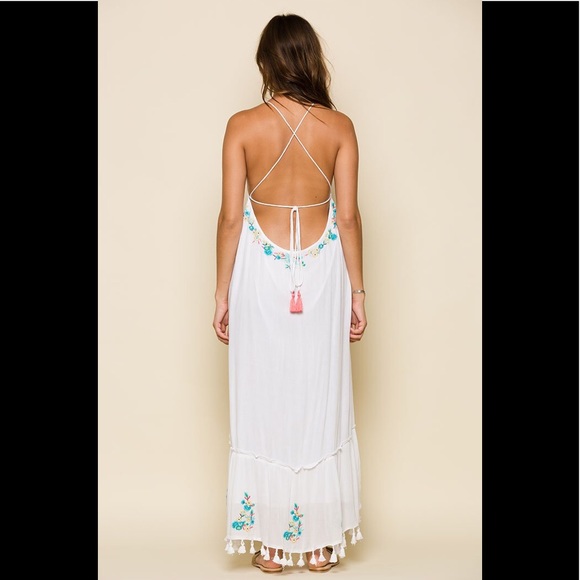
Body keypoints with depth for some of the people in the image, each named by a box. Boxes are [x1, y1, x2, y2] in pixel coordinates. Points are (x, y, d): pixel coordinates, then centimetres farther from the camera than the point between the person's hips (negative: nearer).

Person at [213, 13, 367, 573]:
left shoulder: (242, 125, -6)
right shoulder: (339, 126, -4)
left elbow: (230, 217, -7)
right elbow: (348, 216, -4)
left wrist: (222, 293, 2)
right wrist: (357, 291, 5)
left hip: (260, 273, -1)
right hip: (322, 274, 1)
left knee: (264, 405, 9)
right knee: (321, 405, 11)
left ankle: (271, 542, 20)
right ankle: (321, 540, 22)